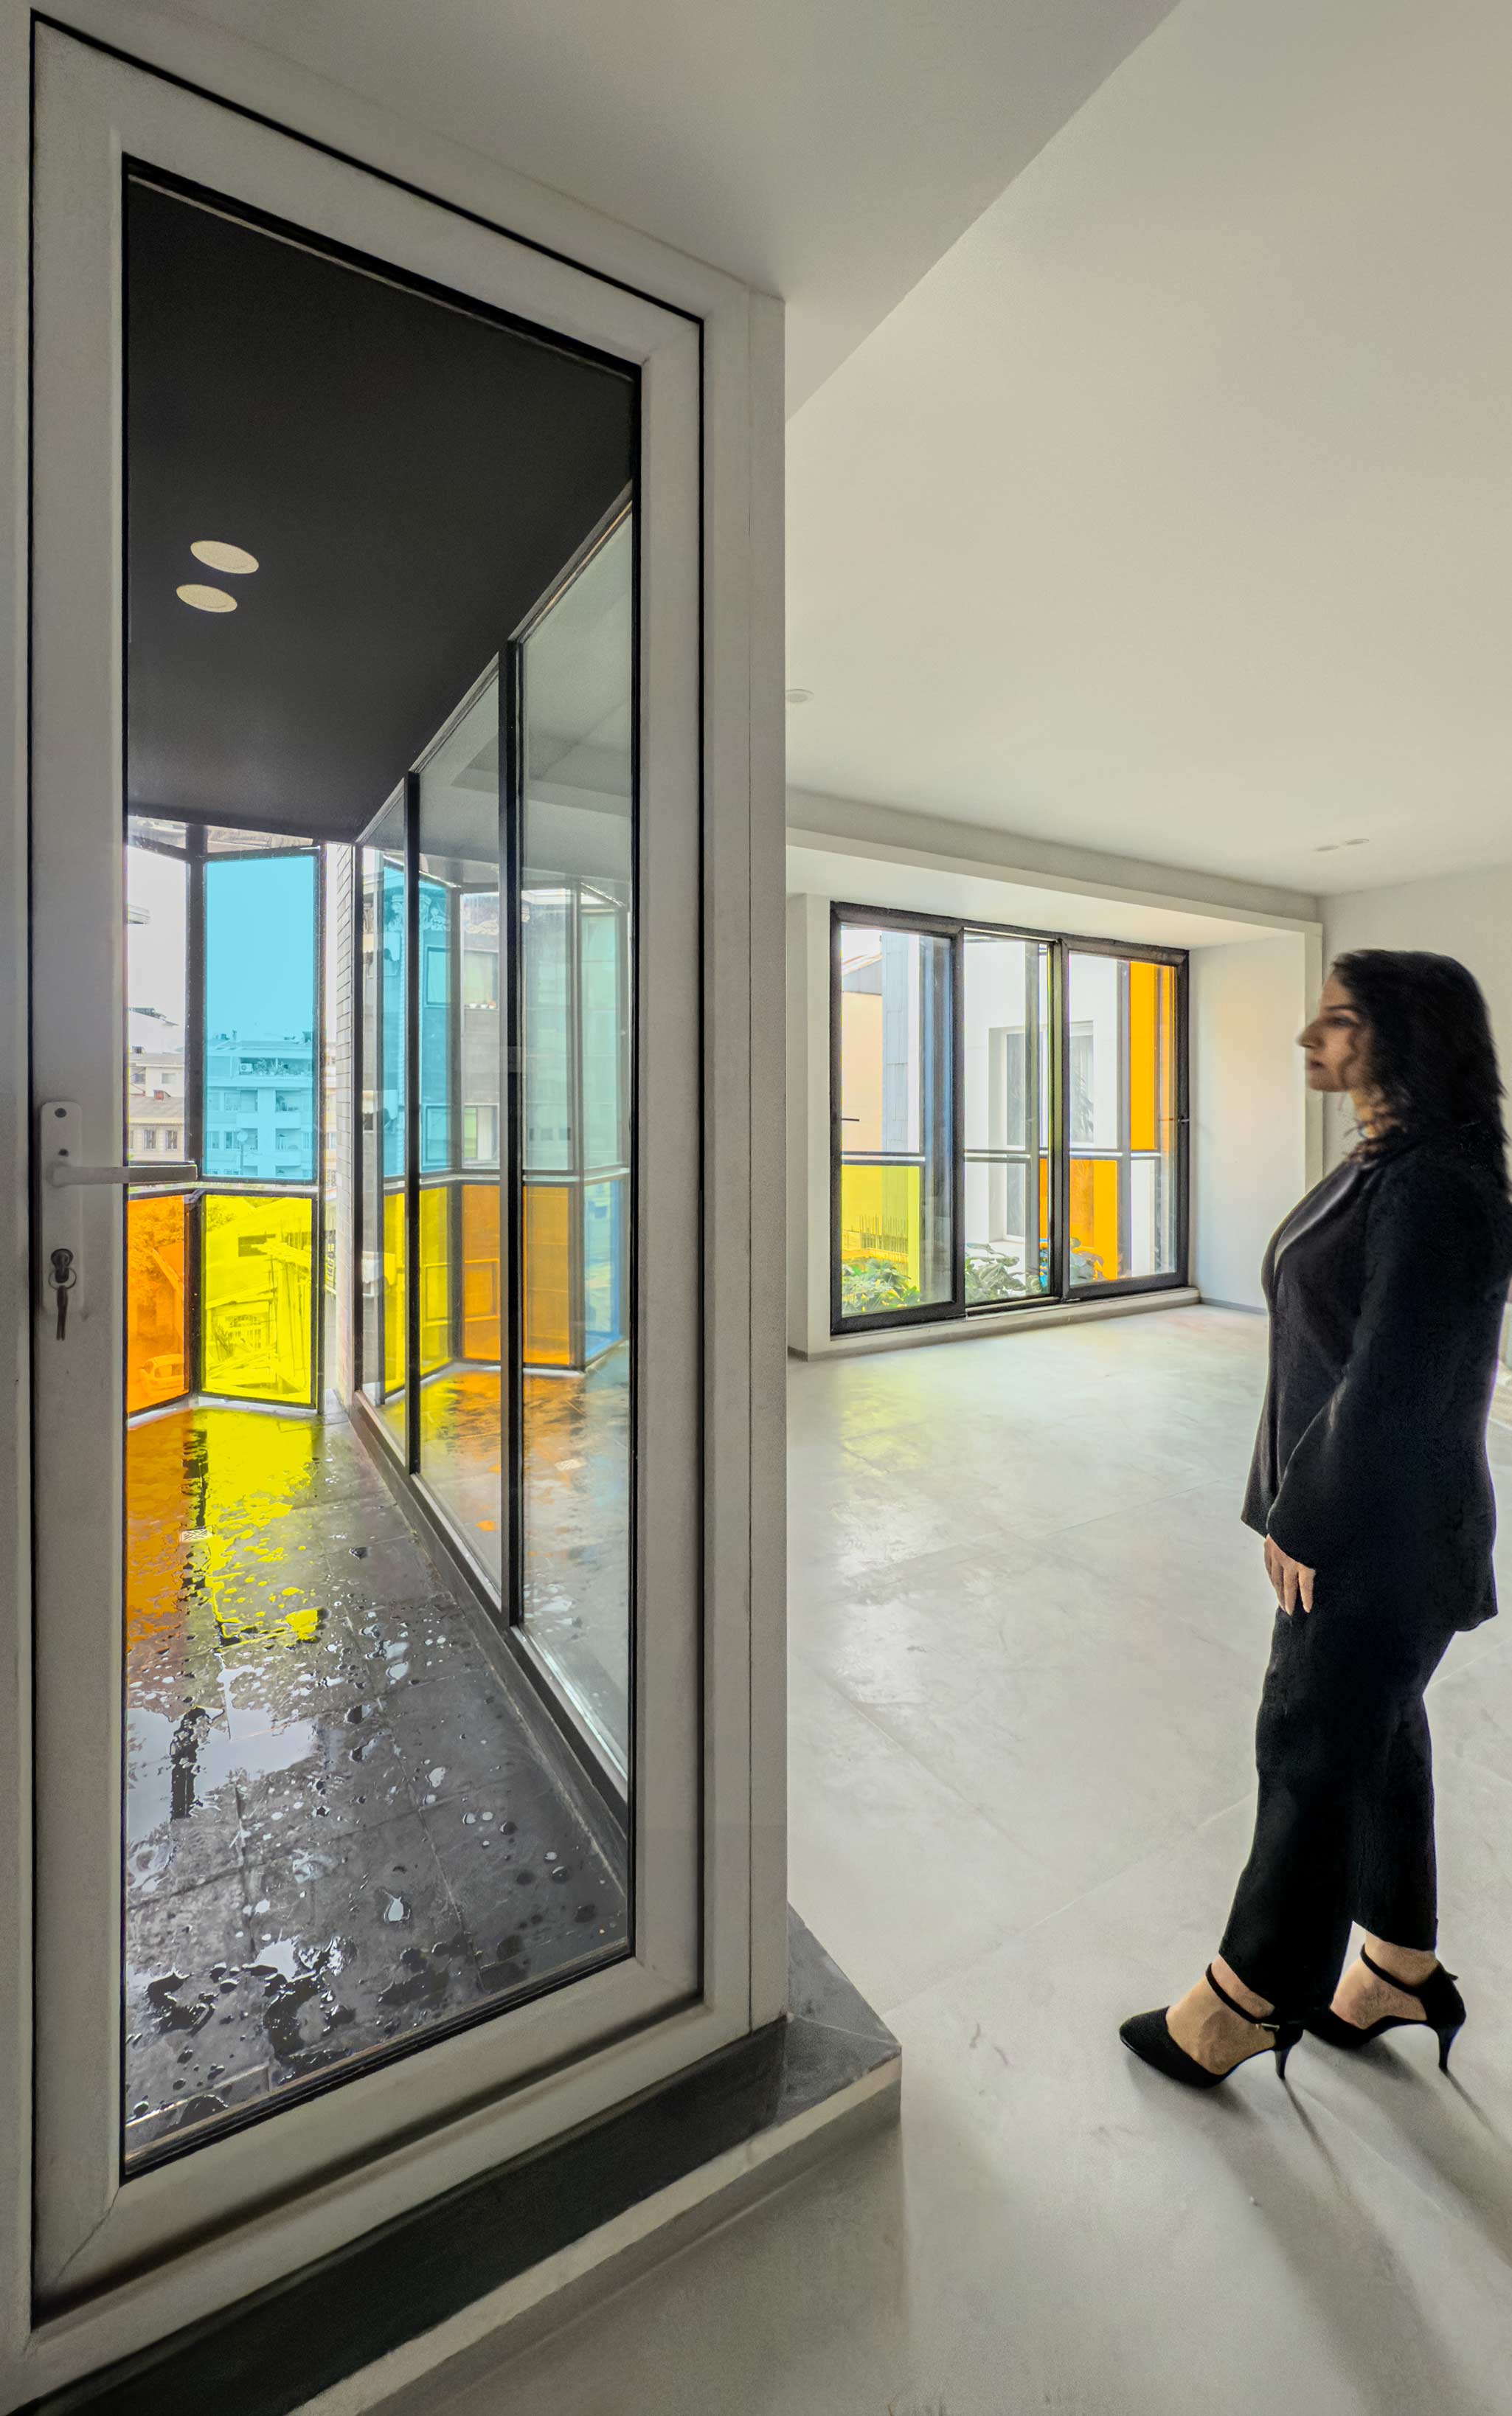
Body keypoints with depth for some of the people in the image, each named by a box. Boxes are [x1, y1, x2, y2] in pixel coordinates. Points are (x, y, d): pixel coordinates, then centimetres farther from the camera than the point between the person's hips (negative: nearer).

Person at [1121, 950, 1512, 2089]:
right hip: (1346, 1517, 9)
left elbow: (1384, 1390, -25)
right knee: (1377, 1732, 22)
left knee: (1314, 1751, 7)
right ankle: (1403, 1972, 44)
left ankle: (1247, 2004, 29)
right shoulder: (1379, 1167, 7)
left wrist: (1308, 1526, -14)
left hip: (1383, 1538, -9)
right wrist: (1298, 1511, 10)